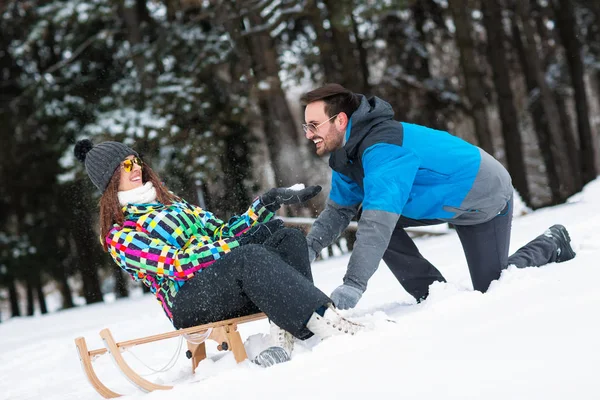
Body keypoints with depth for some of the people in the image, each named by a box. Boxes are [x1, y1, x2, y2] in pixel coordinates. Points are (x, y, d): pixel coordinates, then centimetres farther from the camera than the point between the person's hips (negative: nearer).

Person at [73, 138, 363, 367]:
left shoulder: (171, 204, 27)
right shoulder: (119, 235, 3)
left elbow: (222, 233, 23)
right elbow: (174, 264, -11)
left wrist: (268, 204, 13)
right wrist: (230, 246, -16)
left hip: (230, 282, 8)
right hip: (190, 302, -8)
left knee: (289, 238, -16)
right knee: (251, 256, -35)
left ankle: (282, 337, -36)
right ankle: (329, 325, -47)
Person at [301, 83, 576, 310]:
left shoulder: (382, 149, -37)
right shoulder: (346, 153, -7)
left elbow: (380, 220, -47)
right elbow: (339, 210, 2)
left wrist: (354, 284, -53)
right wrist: (309, 247, -16)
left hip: (485, 196, -8)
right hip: (446, 197, 8)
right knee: (368, 216, -10)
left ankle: (553, 245, 26)